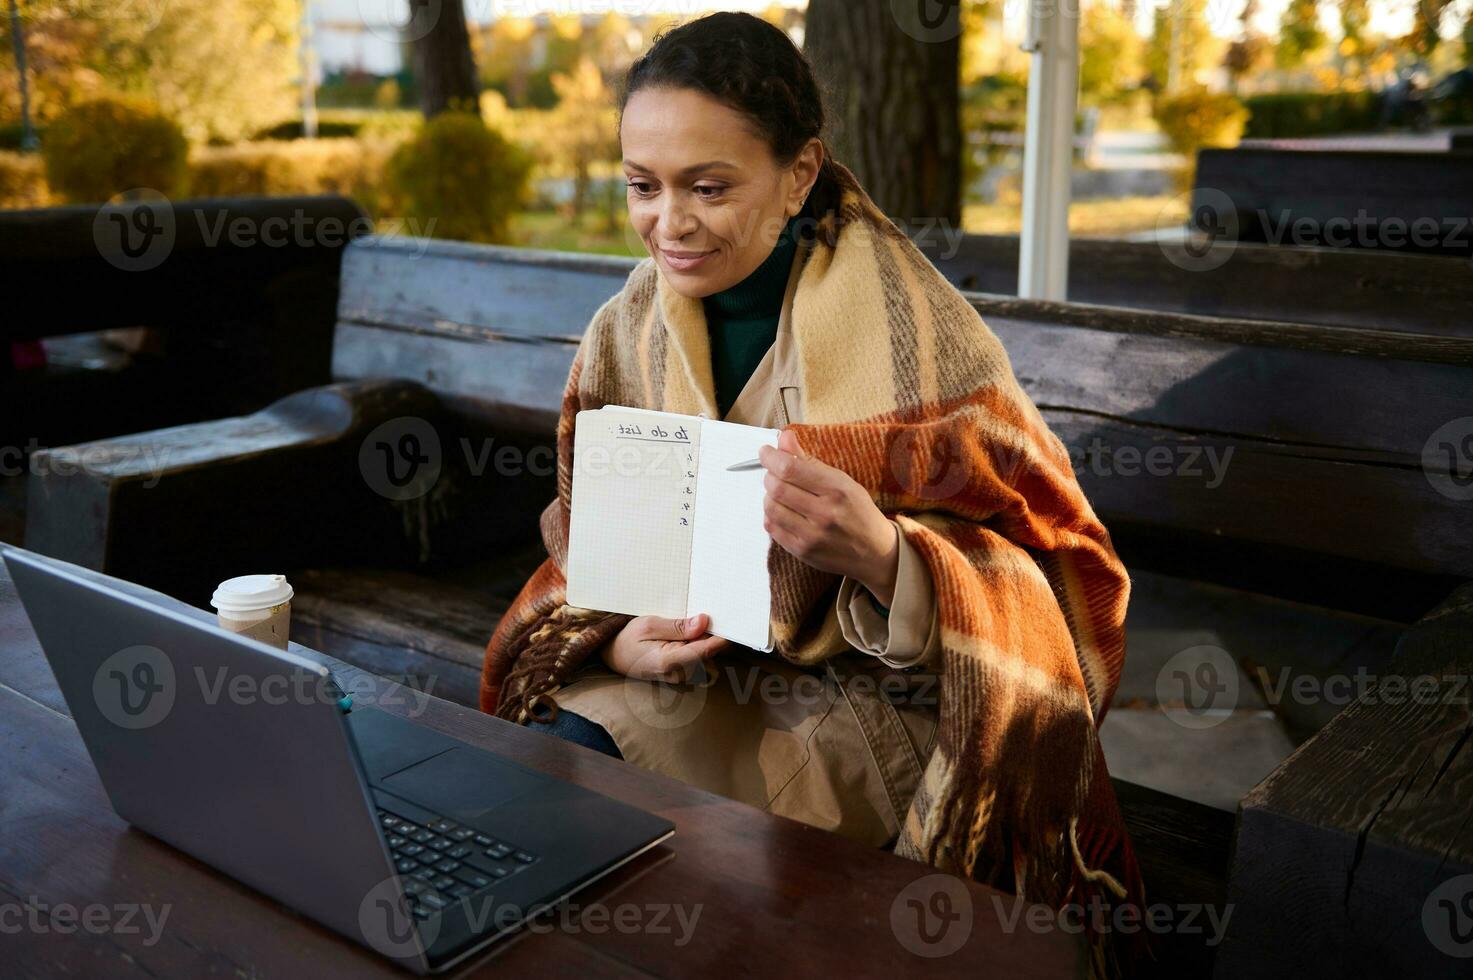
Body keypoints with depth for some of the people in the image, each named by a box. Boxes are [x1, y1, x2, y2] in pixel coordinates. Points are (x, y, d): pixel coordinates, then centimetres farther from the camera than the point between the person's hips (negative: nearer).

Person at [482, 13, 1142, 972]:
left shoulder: (910, 330, -15)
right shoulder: (626, 333, 0)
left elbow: (1038, 578, -14)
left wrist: (878, 553, -34)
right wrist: (615, 642, -15)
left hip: (869, 690, -4)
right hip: (692, 672, 5)